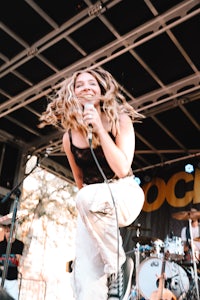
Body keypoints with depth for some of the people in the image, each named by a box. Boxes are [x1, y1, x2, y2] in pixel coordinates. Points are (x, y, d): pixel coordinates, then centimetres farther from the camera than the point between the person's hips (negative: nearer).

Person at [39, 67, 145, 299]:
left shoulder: (120, 121, -10)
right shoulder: (69, 137, -2)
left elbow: (122, 169, -22)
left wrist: (99, 128, -24)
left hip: (125, 194, -3)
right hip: (91, 209, 3)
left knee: (87, 198, -37)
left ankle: (119, 265, -15)